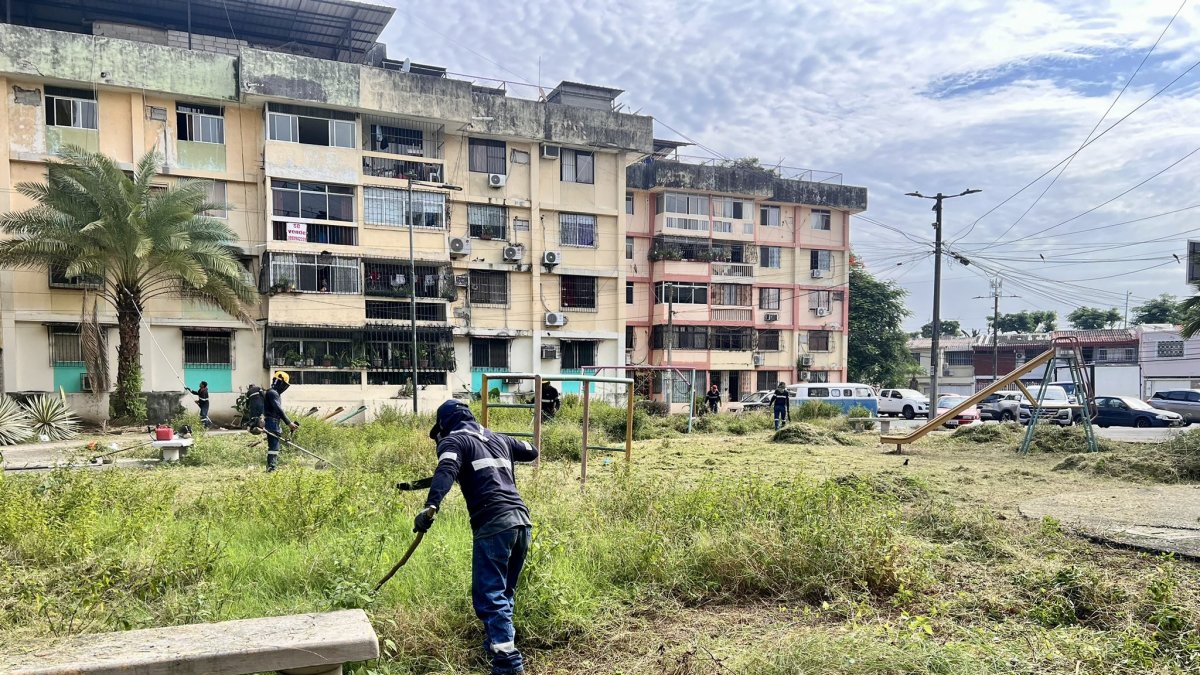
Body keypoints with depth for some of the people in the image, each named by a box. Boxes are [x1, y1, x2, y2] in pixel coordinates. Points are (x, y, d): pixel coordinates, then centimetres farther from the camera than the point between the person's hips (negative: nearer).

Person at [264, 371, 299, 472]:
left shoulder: (277, 394, 20)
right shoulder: (272, 393, -12)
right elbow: (278, 410, -20)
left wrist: (290, 423, 17)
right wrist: (289, 423, -23)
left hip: (275, 424, 11)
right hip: (272, 423, -11)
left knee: (274, 446, 13)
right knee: (274, 446, -14)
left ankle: (271, 467, 17)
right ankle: (271, 467, -17)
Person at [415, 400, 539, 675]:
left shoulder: (454, 440, 6)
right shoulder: (498, 438, 24)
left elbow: (445, 472, -15)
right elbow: (532, 452, 39)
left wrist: (430, 507, -30)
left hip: (493, 525, -7)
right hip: (522, 521, 7)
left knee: (490, 596, -6)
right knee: (504, 592, 20)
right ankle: (497, 646, 30)